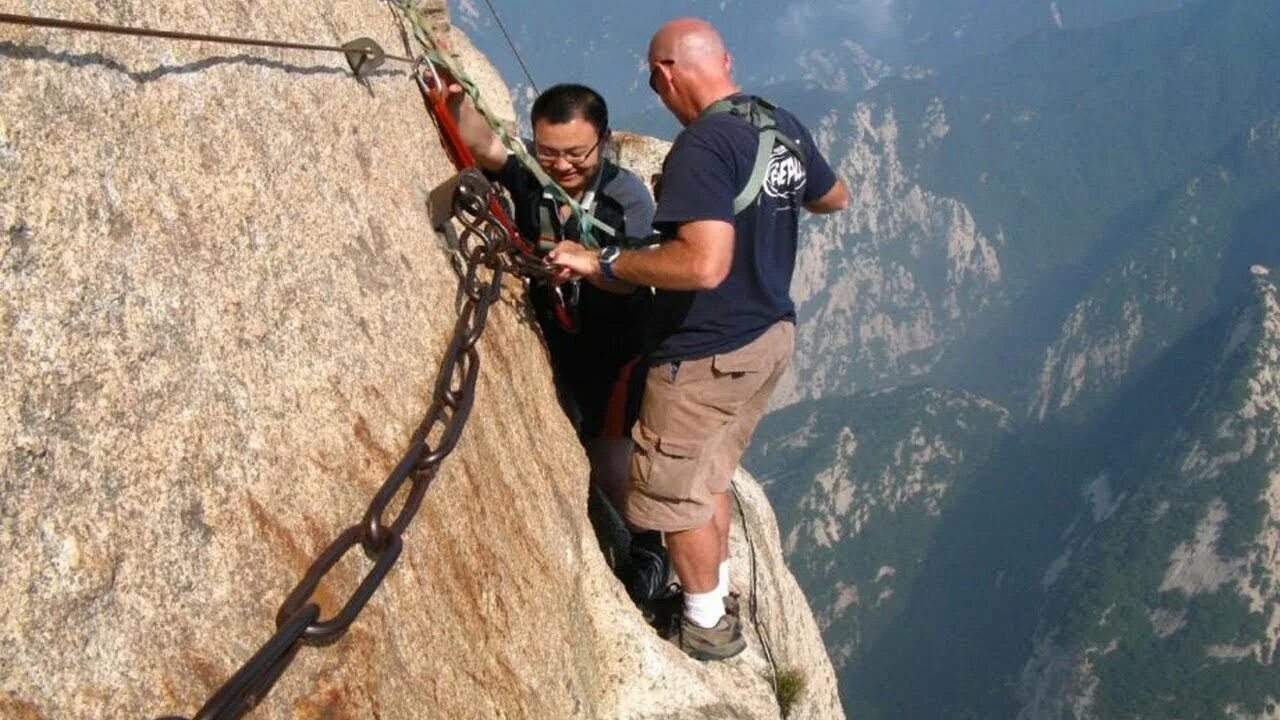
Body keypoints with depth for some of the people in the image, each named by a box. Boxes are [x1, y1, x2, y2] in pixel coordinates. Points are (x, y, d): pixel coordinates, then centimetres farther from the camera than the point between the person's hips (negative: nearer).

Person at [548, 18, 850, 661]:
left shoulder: (702, 148, -25)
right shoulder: (785, 127, 2)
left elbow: (704, 265, -36)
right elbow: (835, 198, 20)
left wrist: (603, 262, -27)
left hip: (707, 356, -9)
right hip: (772, 336, 9)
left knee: (672, 493, 10)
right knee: (708, 476, 25)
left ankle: (708, 627, 24)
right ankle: (714, 595, 39)